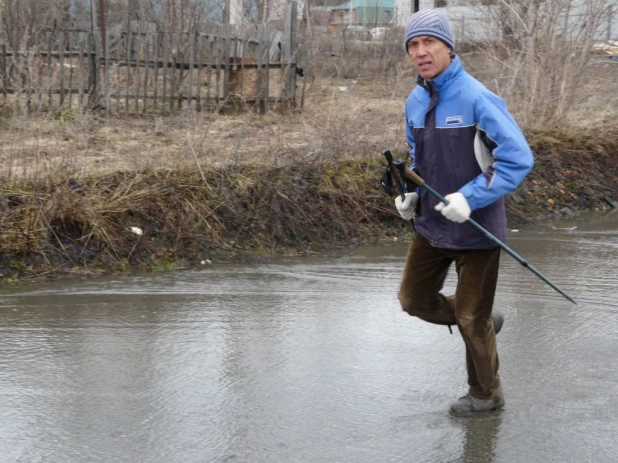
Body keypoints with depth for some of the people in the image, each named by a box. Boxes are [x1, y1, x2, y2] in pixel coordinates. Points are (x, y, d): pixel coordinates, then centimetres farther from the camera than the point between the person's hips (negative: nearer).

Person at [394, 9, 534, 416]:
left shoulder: (477, 99, -21)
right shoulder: (415, 102, 2)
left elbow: (519, 159, -22)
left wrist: (469, 198, -26)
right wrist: (411, 193, 3)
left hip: (475, 228, -7)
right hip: (431, 226, 7)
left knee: (472, 320, 6)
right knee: (415, 300, 15)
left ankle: (486, 394, 29)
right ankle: (485, 321, 39)